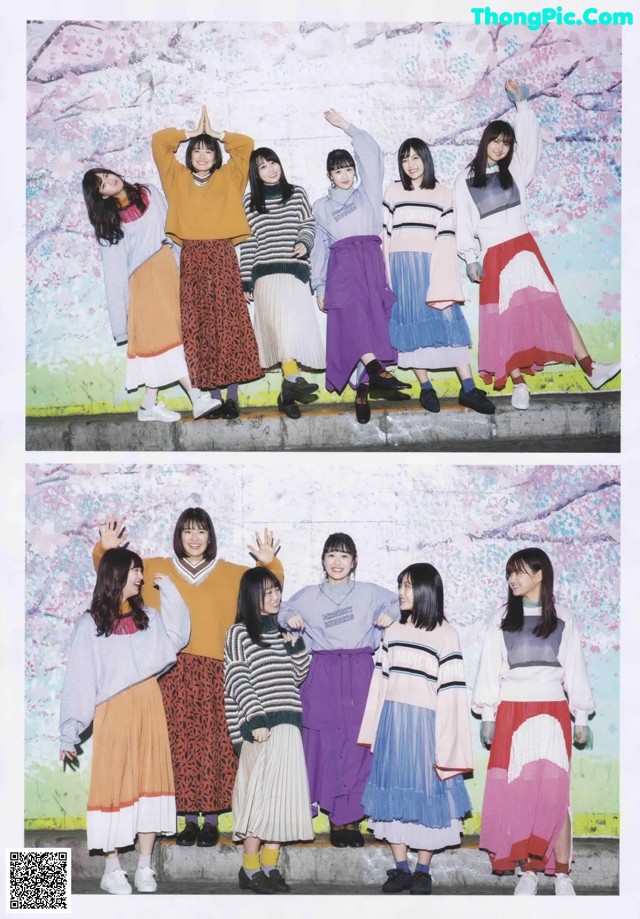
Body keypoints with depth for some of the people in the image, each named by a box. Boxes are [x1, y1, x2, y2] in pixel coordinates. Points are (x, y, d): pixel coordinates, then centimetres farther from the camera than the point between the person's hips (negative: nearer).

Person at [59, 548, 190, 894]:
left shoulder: (148, 616, 12)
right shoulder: (90, 624, -1)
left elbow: (178, 636, -4)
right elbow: (79, 680, -4)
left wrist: (166, 587, 0)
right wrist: (70, 733, -9)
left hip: (149, 708, 4)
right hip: (113, 713, -4)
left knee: (150, 781, 3)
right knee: (114, 784, -1)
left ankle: (145, 868, 11)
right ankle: (112, 870, 8)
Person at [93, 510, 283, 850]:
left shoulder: (231, 573, 11)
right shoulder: (156, 569, 12)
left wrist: (270, 564, -9)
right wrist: (106, 550, -3)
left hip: (214, 672, 0)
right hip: (173, 671, 1)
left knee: (213, 745, -2)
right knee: (180, 744, 1)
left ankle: (211, 819, 10)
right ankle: (189, 819, 12)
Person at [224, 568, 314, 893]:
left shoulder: (283, 631, 17)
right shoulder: (239, 633, -2)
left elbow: (299, 675, 18)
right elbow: (237, 681, -8)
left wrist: (297, 644, 3)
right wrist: (256, 719, -17)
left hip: (288, 725, 6)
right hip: (258, 726, -6)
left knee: (281, 794, 5)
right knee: (259, 793, -5)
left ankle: (270, 866, 13)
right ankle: (249, 870, 4)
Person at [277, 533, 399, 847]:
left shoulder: (370, 593, 13)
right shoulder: (308, 596, 14)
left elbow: (398, 603, 20)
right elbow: (281, 611, 23)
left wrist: (391, 614, -1)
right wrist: (290, 619, 1)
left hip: (360, 673, 0)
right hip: (322, 676, 0)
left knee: (358, 744, -4)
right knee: (325, 744, -4)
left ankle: (350, 817, 5)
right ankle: (337, 816, 7)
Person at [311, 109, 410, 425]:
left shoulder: (367, 193, 22)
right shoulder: (322, 206, 21)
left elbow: (372, 154, 13)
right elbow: (320, 245, 15)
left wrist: (346, 126, 16)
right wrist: (319, 285, 6)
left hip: (371, 260, 1)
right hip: (341, 263, -1)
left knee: (371, 318, -11)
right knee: (351, 313, -28)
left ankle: (362, 390, -13)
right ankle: (377, 370, -43)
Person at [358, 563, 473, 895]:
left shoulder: (445, 634, -7)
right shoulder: (392, 631, 9)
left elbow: (450, 691, -9)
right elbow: (380, 680, 10)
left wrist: (445, 745, -12)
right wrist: (375, 731, 8)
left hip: (425, 724, -5)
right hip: (392, 723, 5)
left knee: (426, 791, 4)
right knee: (394, 789, 7)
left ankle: (423, 870, 17)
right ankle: (401, 868, 18)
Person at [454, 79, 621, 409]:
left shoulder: (514, 171, 13)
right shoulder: (465, 181, 8)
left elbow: (530, 140, 1)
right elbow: (462, 222, 6)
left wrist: (521, 101, -2)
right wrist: (471, 259, -2)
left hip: (523, 248, 1)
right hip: (493, 257, -1)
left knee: (550, 306, -6)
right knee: (506, 317, -4)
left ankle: (590, 368, -10)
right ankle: (518, 384, -1)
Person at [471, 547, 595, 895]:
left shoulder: (562, 620, 6)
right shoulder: (502, 619, 8)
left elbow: (574, 669, 7)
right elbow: (490, 669, 7)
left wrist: (580, 718, 6)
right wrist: (488, 717, 3)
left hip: (552, 713, -1)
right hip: (512, 713, 1)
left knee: (555, 792, -5)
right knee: (518, 792, -1)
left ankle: (562, 874, 1)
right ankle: (528, 871, 7)